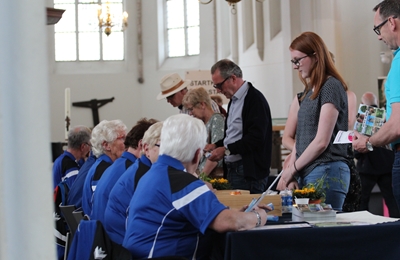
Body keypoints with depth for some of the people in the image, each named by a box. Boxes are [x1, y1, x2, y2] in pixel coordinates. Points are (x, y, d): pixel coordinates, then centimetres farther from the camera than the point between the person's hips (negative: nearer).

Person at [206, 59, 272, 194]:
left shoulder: (255, 99, -13)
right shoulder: (233, 100, 18)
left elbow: (255, 138, -21)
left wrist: (226, 150, -18)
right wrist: (216, 146, 9)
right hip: (232, 170, 9)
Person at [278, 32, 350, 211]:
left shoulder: (331, 87, -8)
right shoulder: (309, 91, 17)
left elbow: (322, 141, -13)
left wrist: (291, 169, -5)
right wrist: (291, 175, 3)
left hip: (326, 171, -8)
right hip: (307, 173, 8)